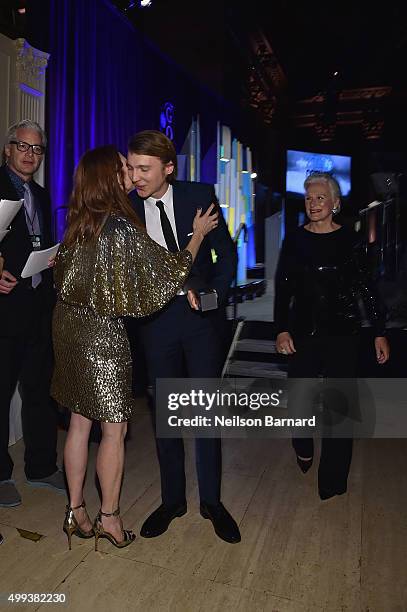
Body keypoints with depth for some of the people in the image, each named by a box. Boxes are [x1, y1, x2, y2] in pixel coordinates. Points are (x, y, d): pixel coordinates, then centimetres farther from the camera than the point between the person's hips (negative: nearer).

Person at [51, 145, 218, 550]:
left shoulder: (79, 222, 5)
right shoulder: (120, 226, -18)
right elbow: (168, 271, -12)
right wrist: (198, 235, 1)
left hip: (69, 326, 8)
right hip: (102, 334, -8)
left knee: (79, 422, 16)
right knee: (114, 428, 7)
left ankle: (75, 512, 29)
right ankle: (109, 517, 21)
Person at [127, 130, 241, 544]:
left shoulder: (200, 196, -2)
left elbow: (226, 252, 4)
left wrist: (215, 294, -8)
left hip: (202, 314, -1)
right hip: (157, 319, 1)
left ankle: (211, 501, 26)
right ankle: (172, 500, 29)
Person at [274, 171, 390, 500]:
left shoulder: (349, 239, -1)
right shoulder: (295, 239, 2)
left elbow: (366, 288, 1)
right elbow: (283, 288, 3)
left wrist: (380, 333, 0)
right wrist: (282, 329, -5)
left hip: (342, 330, -1)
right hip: (303, 328, 2)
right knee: (299, 395, 6)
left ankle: (333, 479, 21)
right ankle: (304, 449, 39)